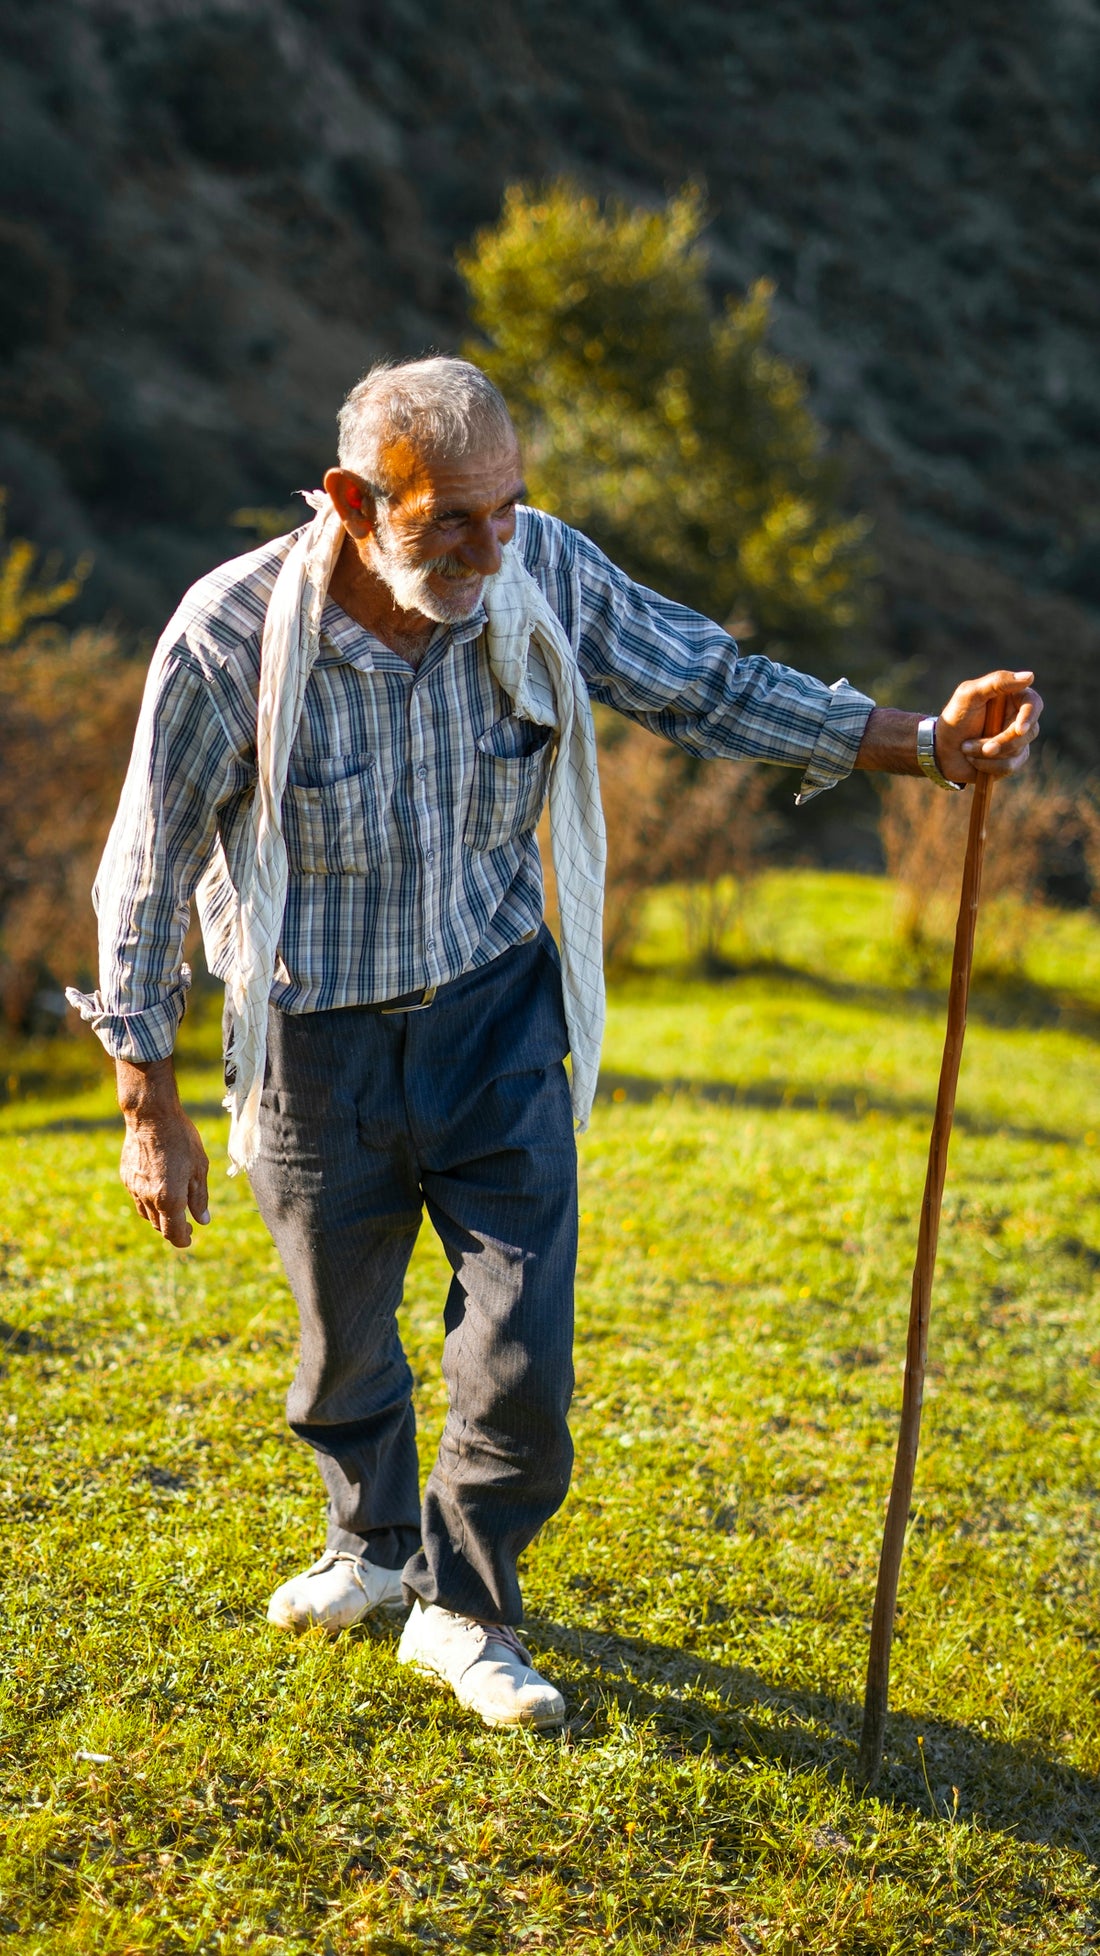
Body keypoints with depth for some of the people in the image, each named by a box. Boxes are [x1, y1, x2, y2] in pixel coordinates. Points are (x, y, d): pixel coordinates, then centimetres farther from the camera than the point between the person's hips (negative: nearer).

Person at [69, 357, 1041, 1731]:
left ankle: (462, 1607, 23)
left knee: (522, 1348, -2)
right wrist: (150, 1108, -8)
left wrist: (928, 743, -13)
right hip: (320, 1037, -1)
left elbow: (709, 687, -2)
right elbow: (147, 872, -12)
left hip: (494, 1011, 2)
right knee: (343, 1333, 18)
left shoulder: (542, 573, -15)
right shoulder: (235, 635, -23)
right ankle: (372, 1541, 48)